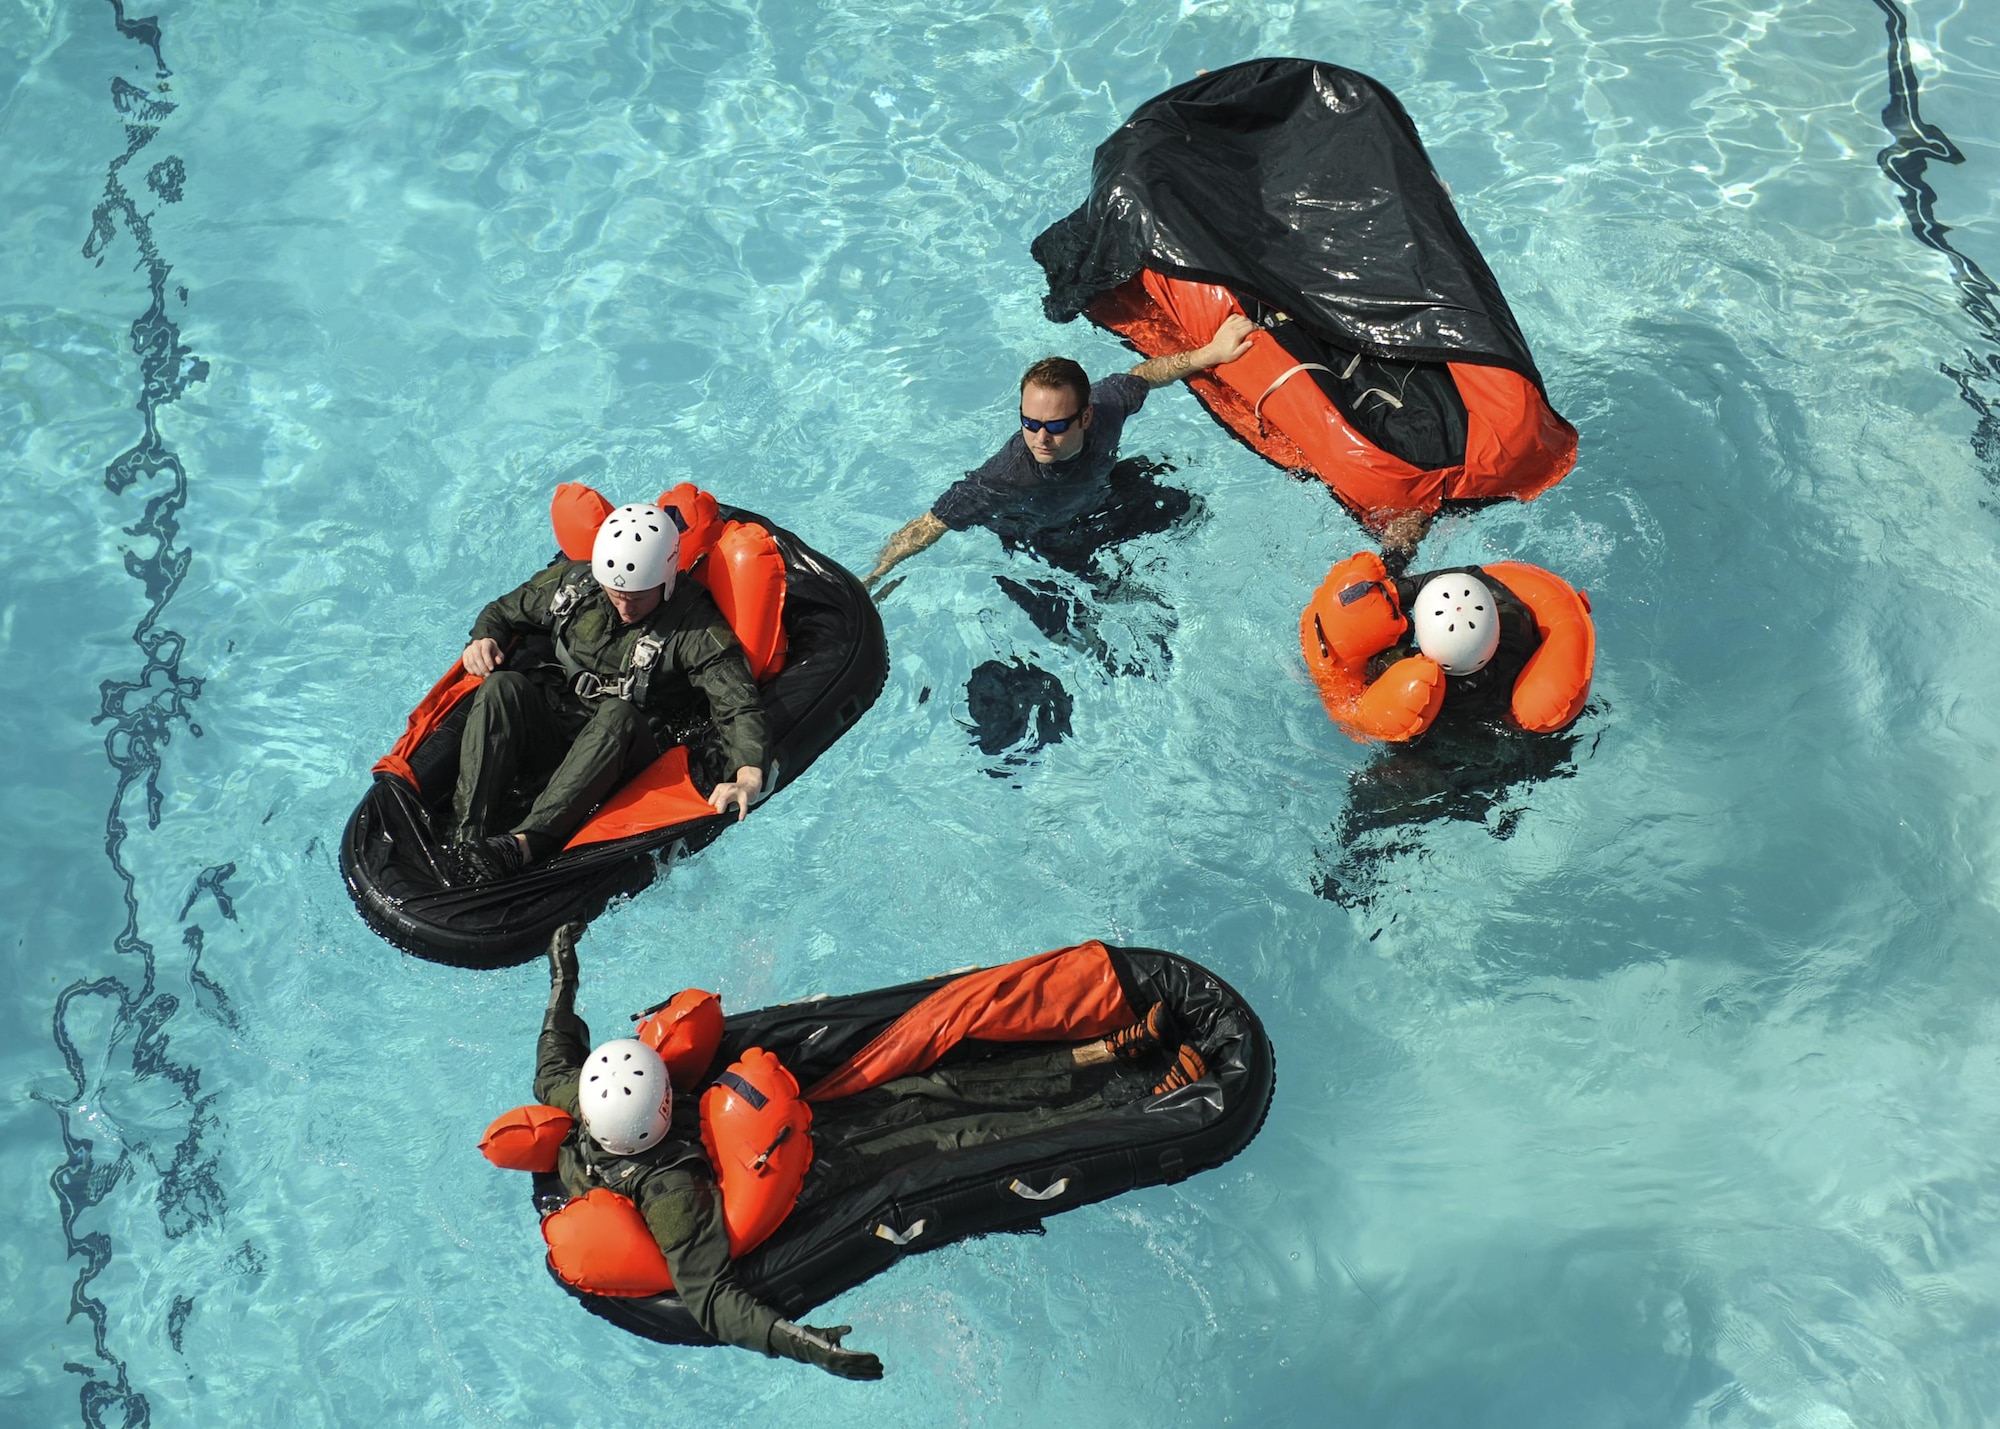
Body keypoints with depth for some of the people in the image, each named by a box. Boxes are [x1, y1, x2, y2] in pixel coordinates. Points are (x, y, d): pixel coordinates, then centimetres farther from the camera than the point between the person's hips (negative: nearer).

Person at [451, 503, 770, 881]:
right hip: (542, 729, 3)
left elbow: (740, 707, -18)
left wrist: (749, 775, -37)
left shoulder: (695, 627, -8)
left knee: (617, 715, -37)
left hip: (619, 747, -3)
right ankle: (468, 833, -40)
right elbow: (504, 610, 21)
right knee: (502, 686, -27)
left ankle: (525, 842, -49)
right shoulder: (573, 581, 3)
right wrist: (483, 637, -4)